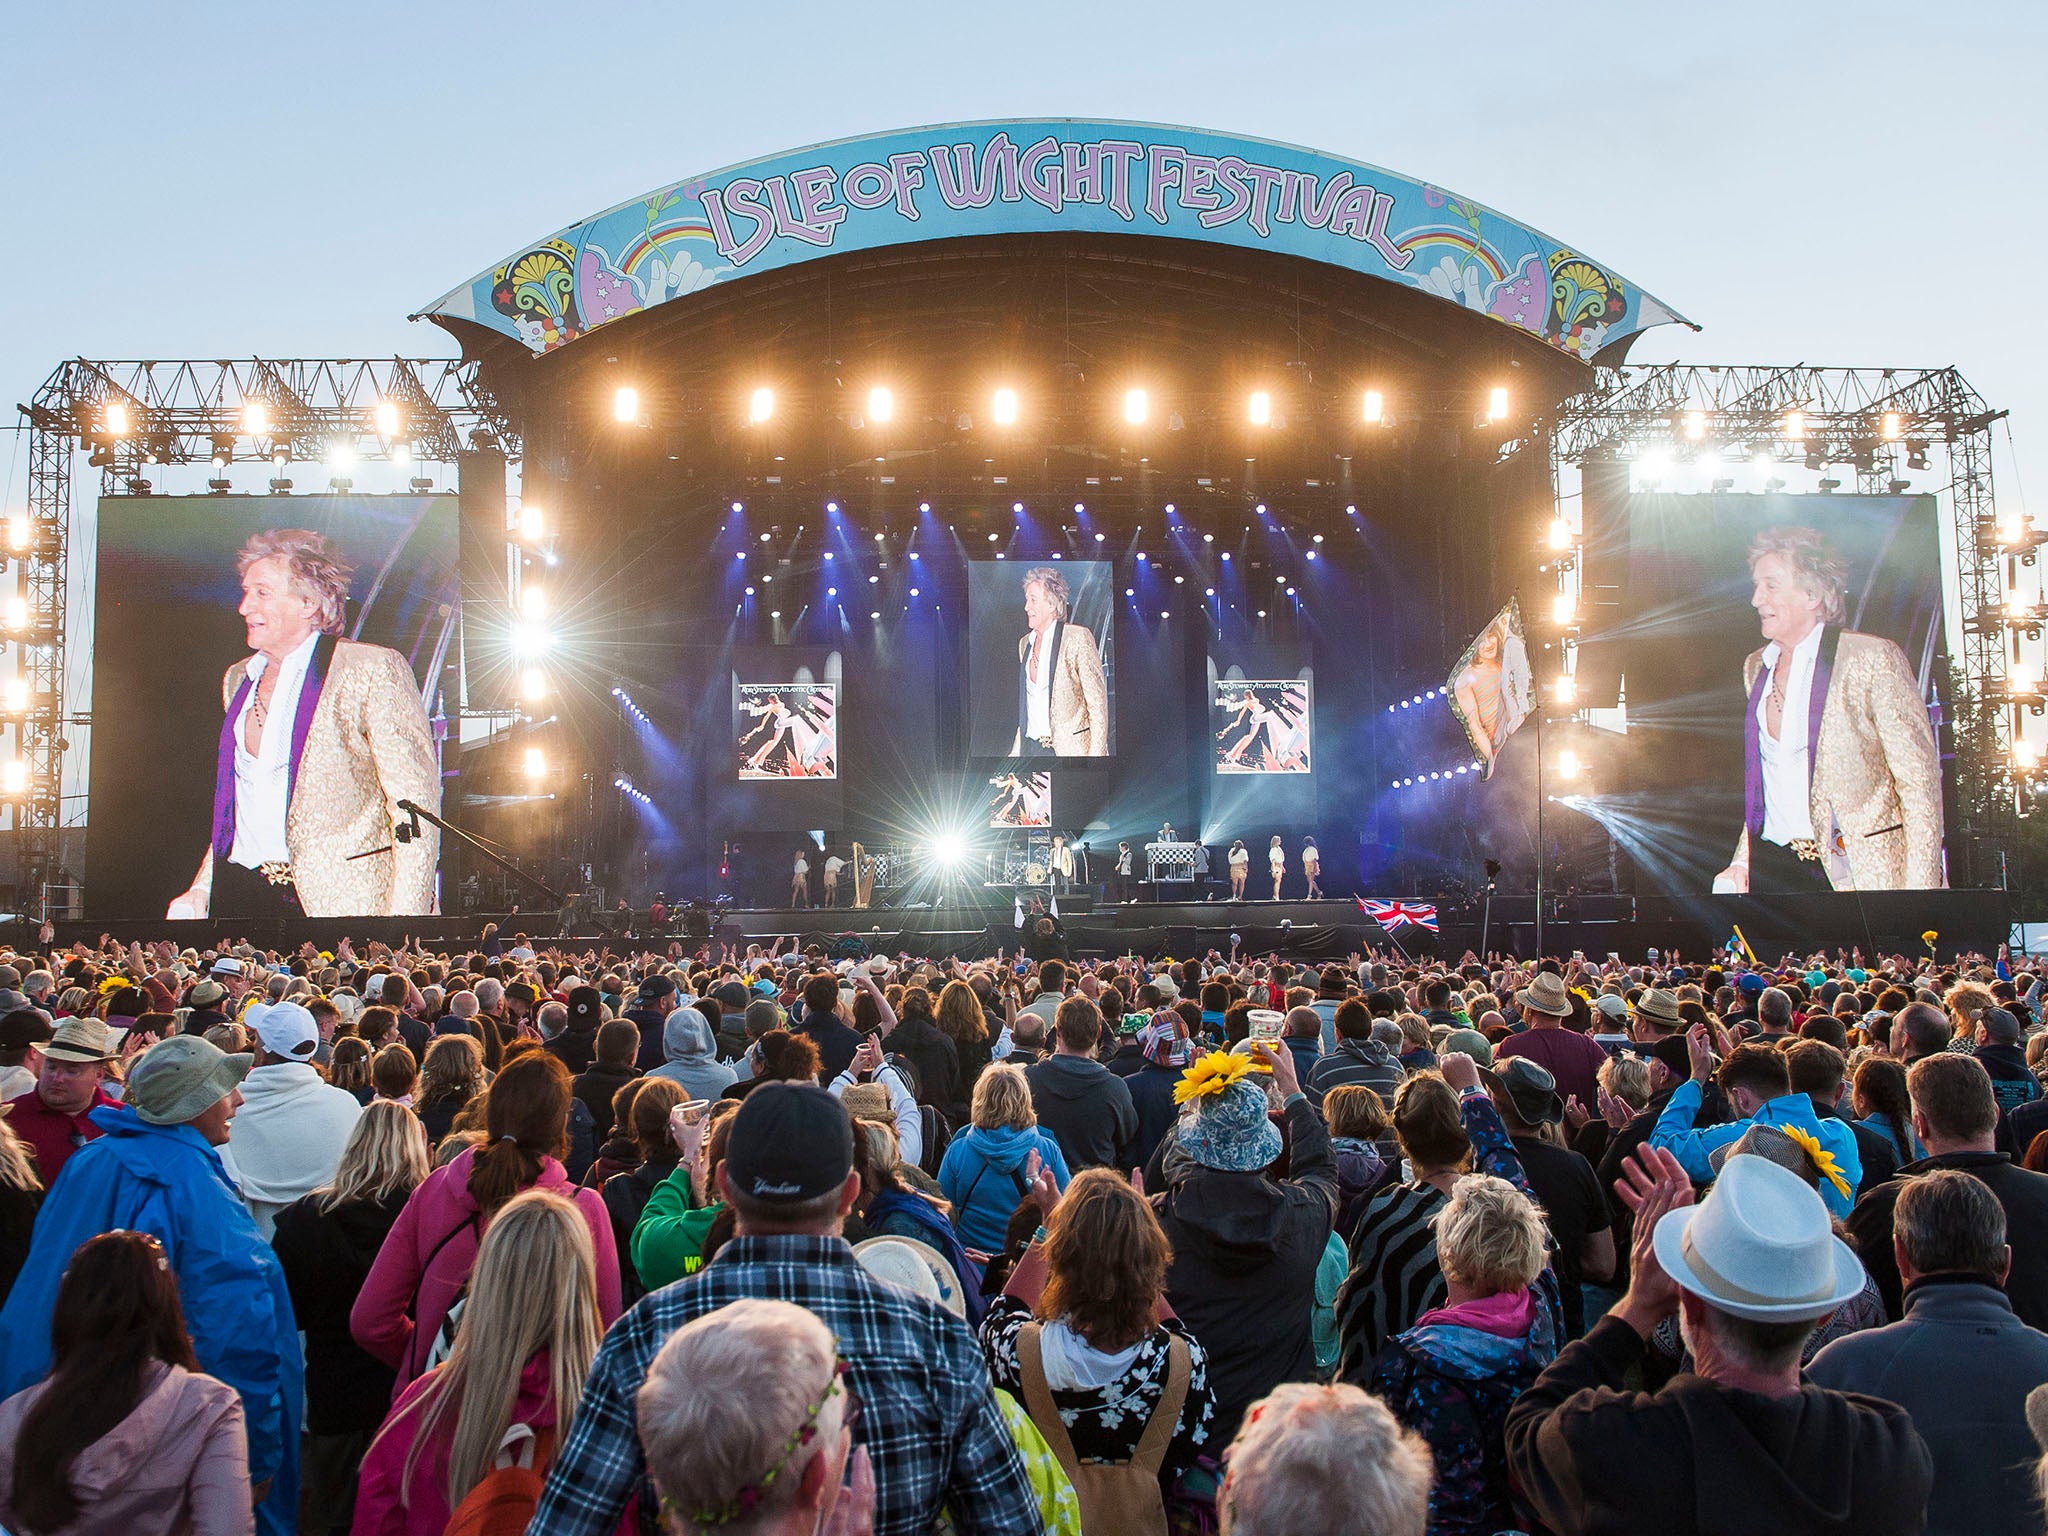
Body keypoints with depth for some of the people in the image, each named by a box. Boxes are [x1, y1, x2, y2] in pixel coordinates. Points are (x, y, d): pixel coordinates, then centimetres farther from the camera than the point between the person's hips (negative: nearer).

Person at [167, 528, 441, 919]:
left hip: (340, 900, -6)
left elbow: (415, 806, -11)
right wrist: (201, 888, 12)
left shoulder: (372, 669, -7)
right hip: (238, 894, 6)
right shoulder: (238, 679, 16)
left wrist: (403, 924, -18)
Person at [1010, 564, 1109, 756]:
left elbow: (1098, 703, -8)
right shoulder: (1025, 643, 15)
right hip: (1031, 748, 6)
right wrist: (1016, 751, 13)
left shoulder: (1077, 637, -6)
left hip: (1069, 748, -6)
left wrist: (1096, 754, -13)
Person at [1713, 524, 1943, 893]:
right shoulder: (1755, 667, 13)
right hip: (1775, 864, 5)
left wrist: (1917, 886, -12)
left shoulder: (1873, 658, -6)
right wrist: (1742, 860, 10)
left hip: (1862, 872, -5)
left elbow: (1920, 783, -7)